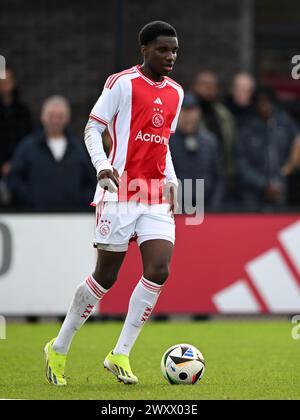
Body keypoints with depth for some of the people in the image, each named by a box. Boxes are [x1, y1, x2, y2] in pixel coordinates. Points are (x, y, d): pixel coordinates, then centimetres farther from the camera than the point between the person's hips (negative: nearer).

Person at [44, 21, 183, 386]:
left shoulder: (175, 92, 14)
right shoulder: (122, 83, -6)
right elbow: (93, 127, -5)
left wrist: (171, 180, 11)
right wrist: (102, 165, -21)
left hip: (156, 197, 6)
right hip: (121, 189, -6)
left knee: (158, 270, -10)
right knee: (106, 276, -1)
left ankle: (120, 355, -1)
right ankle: (59, 349, 15)